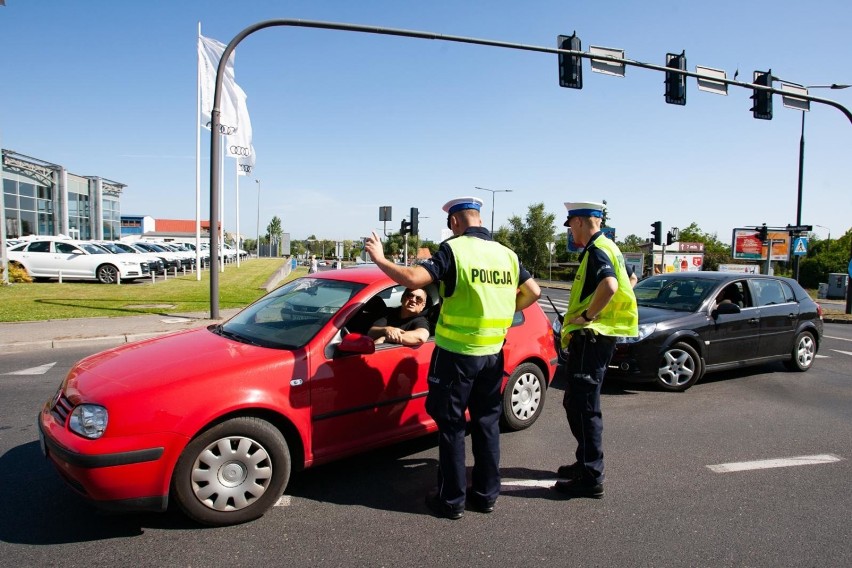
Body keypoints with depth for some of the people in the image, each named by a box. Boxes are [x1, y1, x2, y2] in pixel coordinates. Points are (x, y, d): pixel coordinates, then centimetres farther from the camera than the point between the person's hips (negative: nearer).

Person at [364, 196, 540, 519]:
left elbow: (414, 278, -22)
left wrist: (380, 260, -9)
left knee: (451, 425, 6)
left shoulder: (454, 249, -13)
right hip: (492, 353, 6)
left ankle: (451, 500, 14)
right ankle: (486, 494, 26)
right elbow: (533, 291, 12)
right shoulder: (506, 254, 6)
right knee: (487, 422, 16)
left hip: (456, 353, -6)